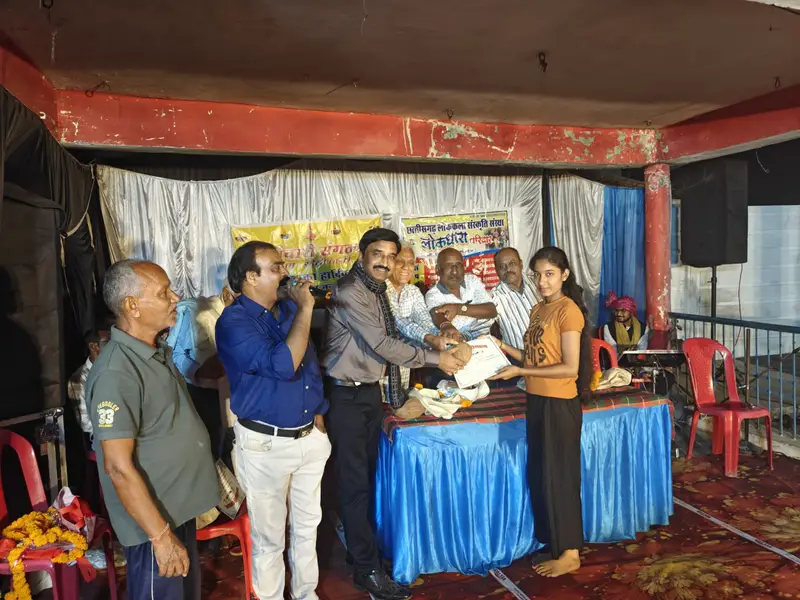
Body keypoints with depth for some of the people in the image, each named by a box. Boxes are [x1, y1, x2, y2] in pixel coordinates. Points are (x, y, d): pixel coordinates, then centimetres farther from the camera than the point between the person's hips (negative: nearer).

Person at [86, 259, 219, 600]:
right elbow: (118, 467, -25)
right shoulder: (117, 373, -25)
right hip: (154, 518, -9)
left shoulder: (158, 352, 4)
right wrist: (161, 536, -22)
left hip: (179, 506, 9)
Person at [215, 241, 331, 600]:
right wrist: (305, 309, -24)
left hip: (309, 436, 6)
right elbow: (282, 365, -31)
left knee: (308, 524, 20)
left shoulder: (288, 307, 3)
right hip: (265, 444, -6)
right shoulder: (234, 322, -18)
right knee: (269, 536, 11)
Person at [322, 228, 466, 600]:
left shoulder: (377, 290, 9)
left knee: (368, 475, 18)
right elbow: (382, 344, -23)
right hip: (347, 396, -8)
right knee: (354, 481, 0)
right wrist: (435, 359, -16)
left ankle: (355, 536, 37)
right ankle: (367, 569, 9)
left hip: (371, 390, 9)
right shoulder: (349, 293, -19)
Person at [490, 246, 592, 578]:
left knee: (559, 476, 2)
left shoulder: (568, 310, -14)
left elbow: (569, 368, -19)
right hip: (537, 401, 8)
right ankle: (553, 543, 30)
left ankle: (570, 553, 17)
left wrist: (520, 372, -20)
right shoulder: (538, 310, 11)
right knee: (541, 475, 15)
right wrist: (503, 347, 4)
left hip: (560, 404, -8)